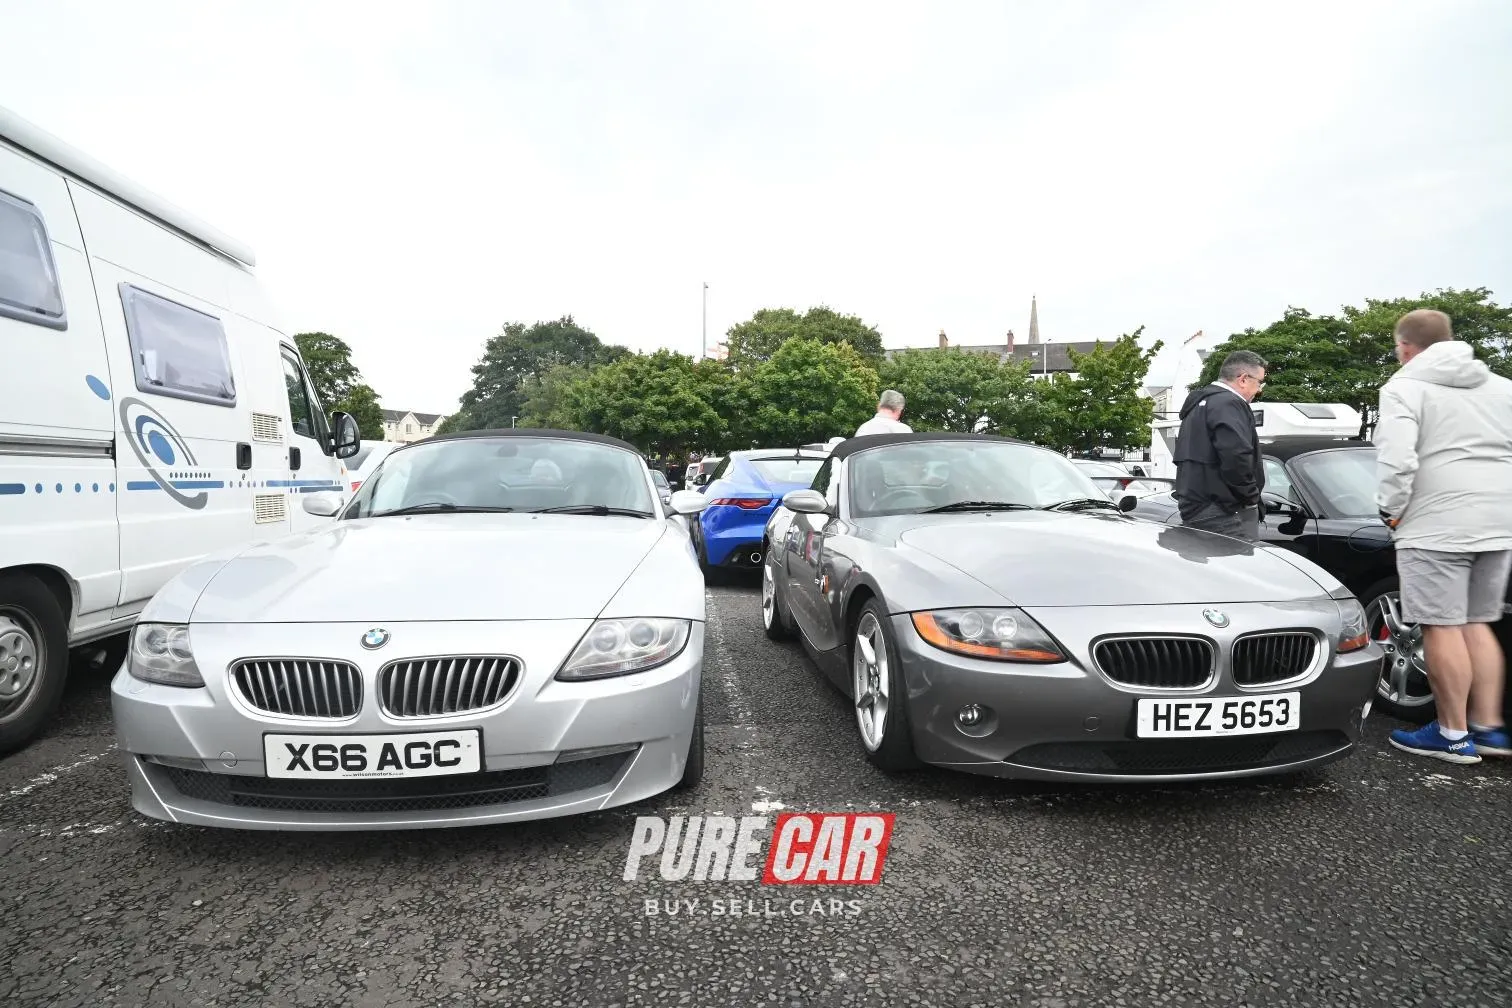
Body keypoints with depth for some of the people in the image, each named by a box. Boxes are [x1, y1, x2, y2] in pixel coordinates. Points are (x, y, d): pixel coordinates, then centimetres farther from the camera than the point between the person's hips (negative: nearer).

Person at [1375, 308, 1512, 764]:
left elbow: (1397, 459, -19)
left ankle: (1453, 734, 8)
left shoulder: (1405, 387, -6)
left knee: (1442, 628, 0)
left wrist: (1392, 509, -5)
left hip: (1436, 526, -7)